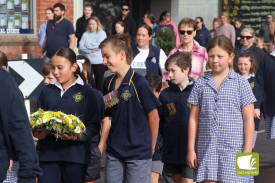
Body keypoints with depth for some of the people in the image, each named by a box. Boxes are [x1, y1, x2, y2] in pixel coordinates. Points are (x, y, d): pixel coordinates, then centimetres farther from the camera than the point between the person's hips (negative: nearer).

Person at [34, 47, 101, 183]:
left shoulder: (86, 92, 1)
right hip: (48, 153, 3)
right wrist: (37, 132, -7)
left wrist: (78, 136, -21)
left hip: (76, 154, -2)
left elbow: (94, 125, -3)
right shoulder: (47, 91, 13)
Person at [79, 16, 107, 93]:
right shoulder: (85, 34, 12)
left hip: (99, 62, -2)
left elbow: (99, 45, -11)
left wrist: (86, 45, -2)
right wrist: (90, 50, -12)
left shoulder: (102, 33, 3)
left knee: (99, 83, 4)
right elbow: (81, 47, 2)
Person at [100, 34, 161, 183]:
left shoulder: (139, 82, -13)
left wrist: (151, 147, 1)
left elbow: (154, 117, -7)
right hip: (114, 152, 6)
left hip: (138, 154, -6)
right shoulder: (108, 83, 7)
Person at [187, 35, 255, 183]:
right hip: (206, 149, 2)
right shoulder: (201, 84, 8)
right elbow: (193, 118, 9)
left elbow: (248, 119, 1)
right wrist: (191, 150, 6)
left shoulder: (241, 83, 2)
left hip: (233, 149, -2)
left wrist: (247, 152, -4)